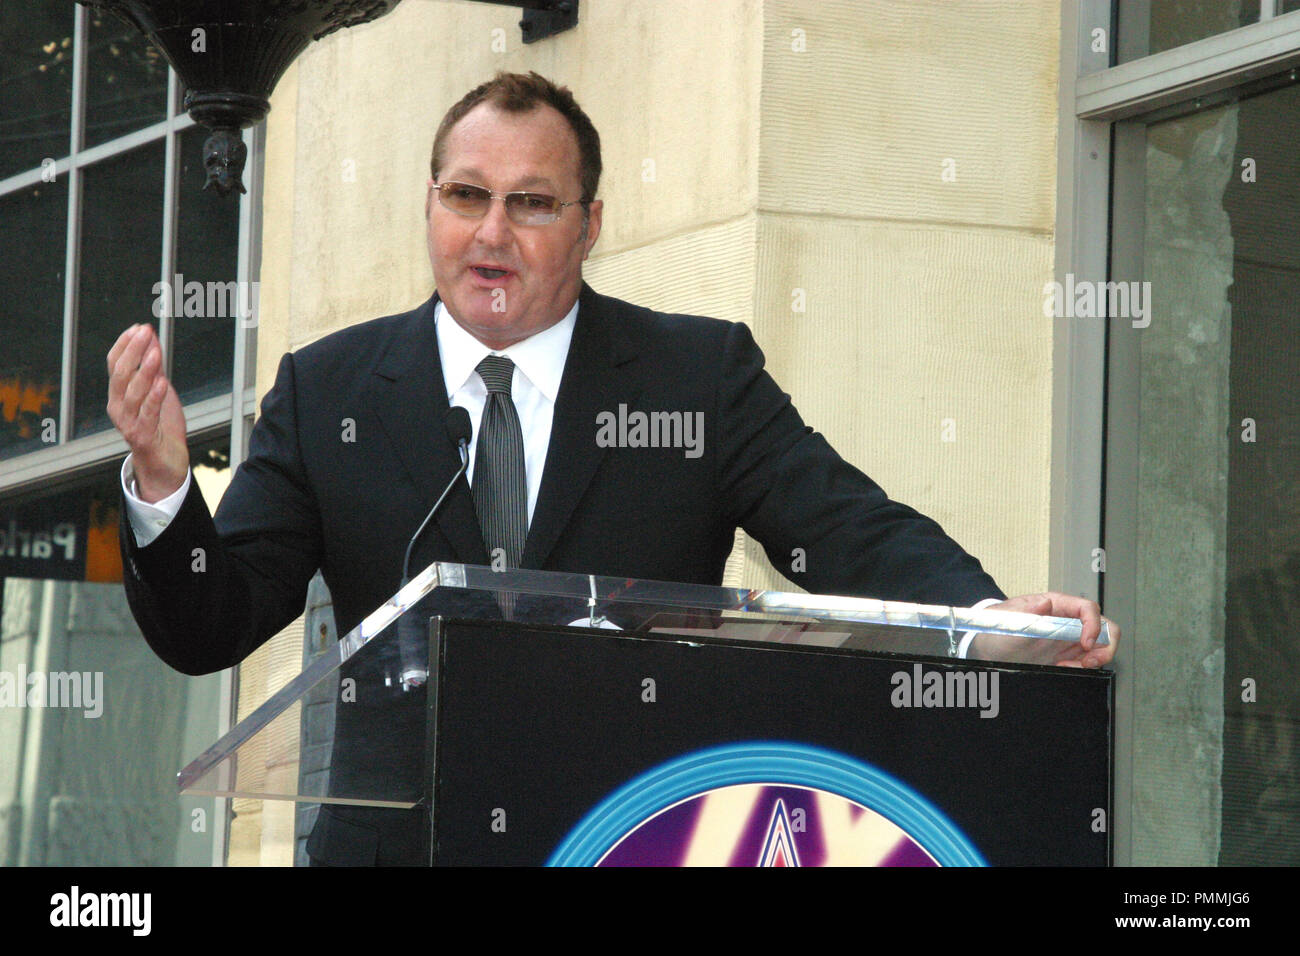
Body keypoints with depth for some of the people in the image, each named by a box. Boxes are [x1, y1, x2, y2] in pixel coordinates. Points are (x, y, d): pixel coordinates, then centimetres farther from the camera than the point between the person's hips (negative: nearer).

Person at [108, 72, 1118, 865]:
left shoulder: (703, 373, 8)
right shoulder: (327, 390, 10)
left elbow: (856, 533, -2)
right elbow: (207, 631, 7)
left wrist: (995, 616, -23)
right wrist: (161, 482, -14)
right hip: (399, 842, 1)